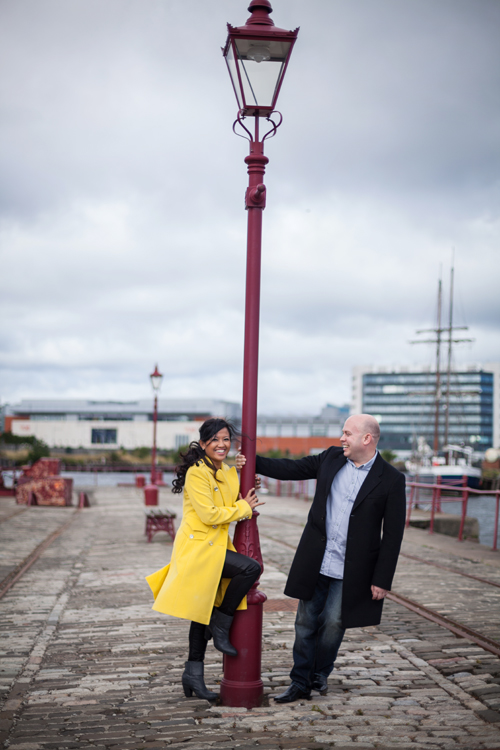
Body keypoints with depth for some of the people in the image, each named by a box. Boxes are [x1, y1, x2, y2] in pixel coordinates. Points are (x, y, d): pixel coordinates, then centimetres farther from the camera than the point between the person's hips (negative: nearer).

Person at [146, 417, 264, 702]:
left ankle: (194, 675, 18)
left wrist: (246, 506, 2)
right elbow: (208, 514, -19)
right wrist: (244, 508, -9)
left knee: (204, 611, 10)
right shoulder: (197, 473, -14)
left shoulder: (228, 473, 12)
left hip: (215, 547, 8)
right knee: (251, 567, -21)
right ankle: (221, 627, -6)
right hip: (198, 547, -8)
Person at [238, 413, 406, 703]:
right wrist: (254, 462, 7)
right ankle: (301, 683, 22)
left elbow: (393, 534, -9)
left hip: (350, 570, -4)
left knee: (333, 624, 5)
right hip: (315, 561, 4)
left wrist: (382, 580, -11)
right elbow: (293, 468, 15)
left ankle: (320, 674, 31)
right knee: (306, 623, 9)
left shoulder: (391, 479, -10)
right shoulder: (331, 458, 3)